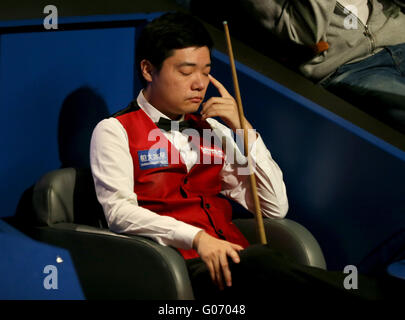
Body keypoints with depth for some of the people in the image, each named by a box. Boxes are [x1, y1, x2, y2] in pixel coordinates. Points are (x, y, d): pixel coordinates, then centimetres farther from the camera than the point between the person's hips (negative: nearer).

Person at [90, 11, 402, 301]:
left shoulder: (212, 129, 20)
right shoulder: (115, 131, 7)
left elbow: (276, 208, 13)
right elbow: (119, 211, -10)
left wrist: (242, 129, 4)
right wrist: (197, 237, -23)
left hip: (231, 258, 5)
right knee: (259, 261, -37)